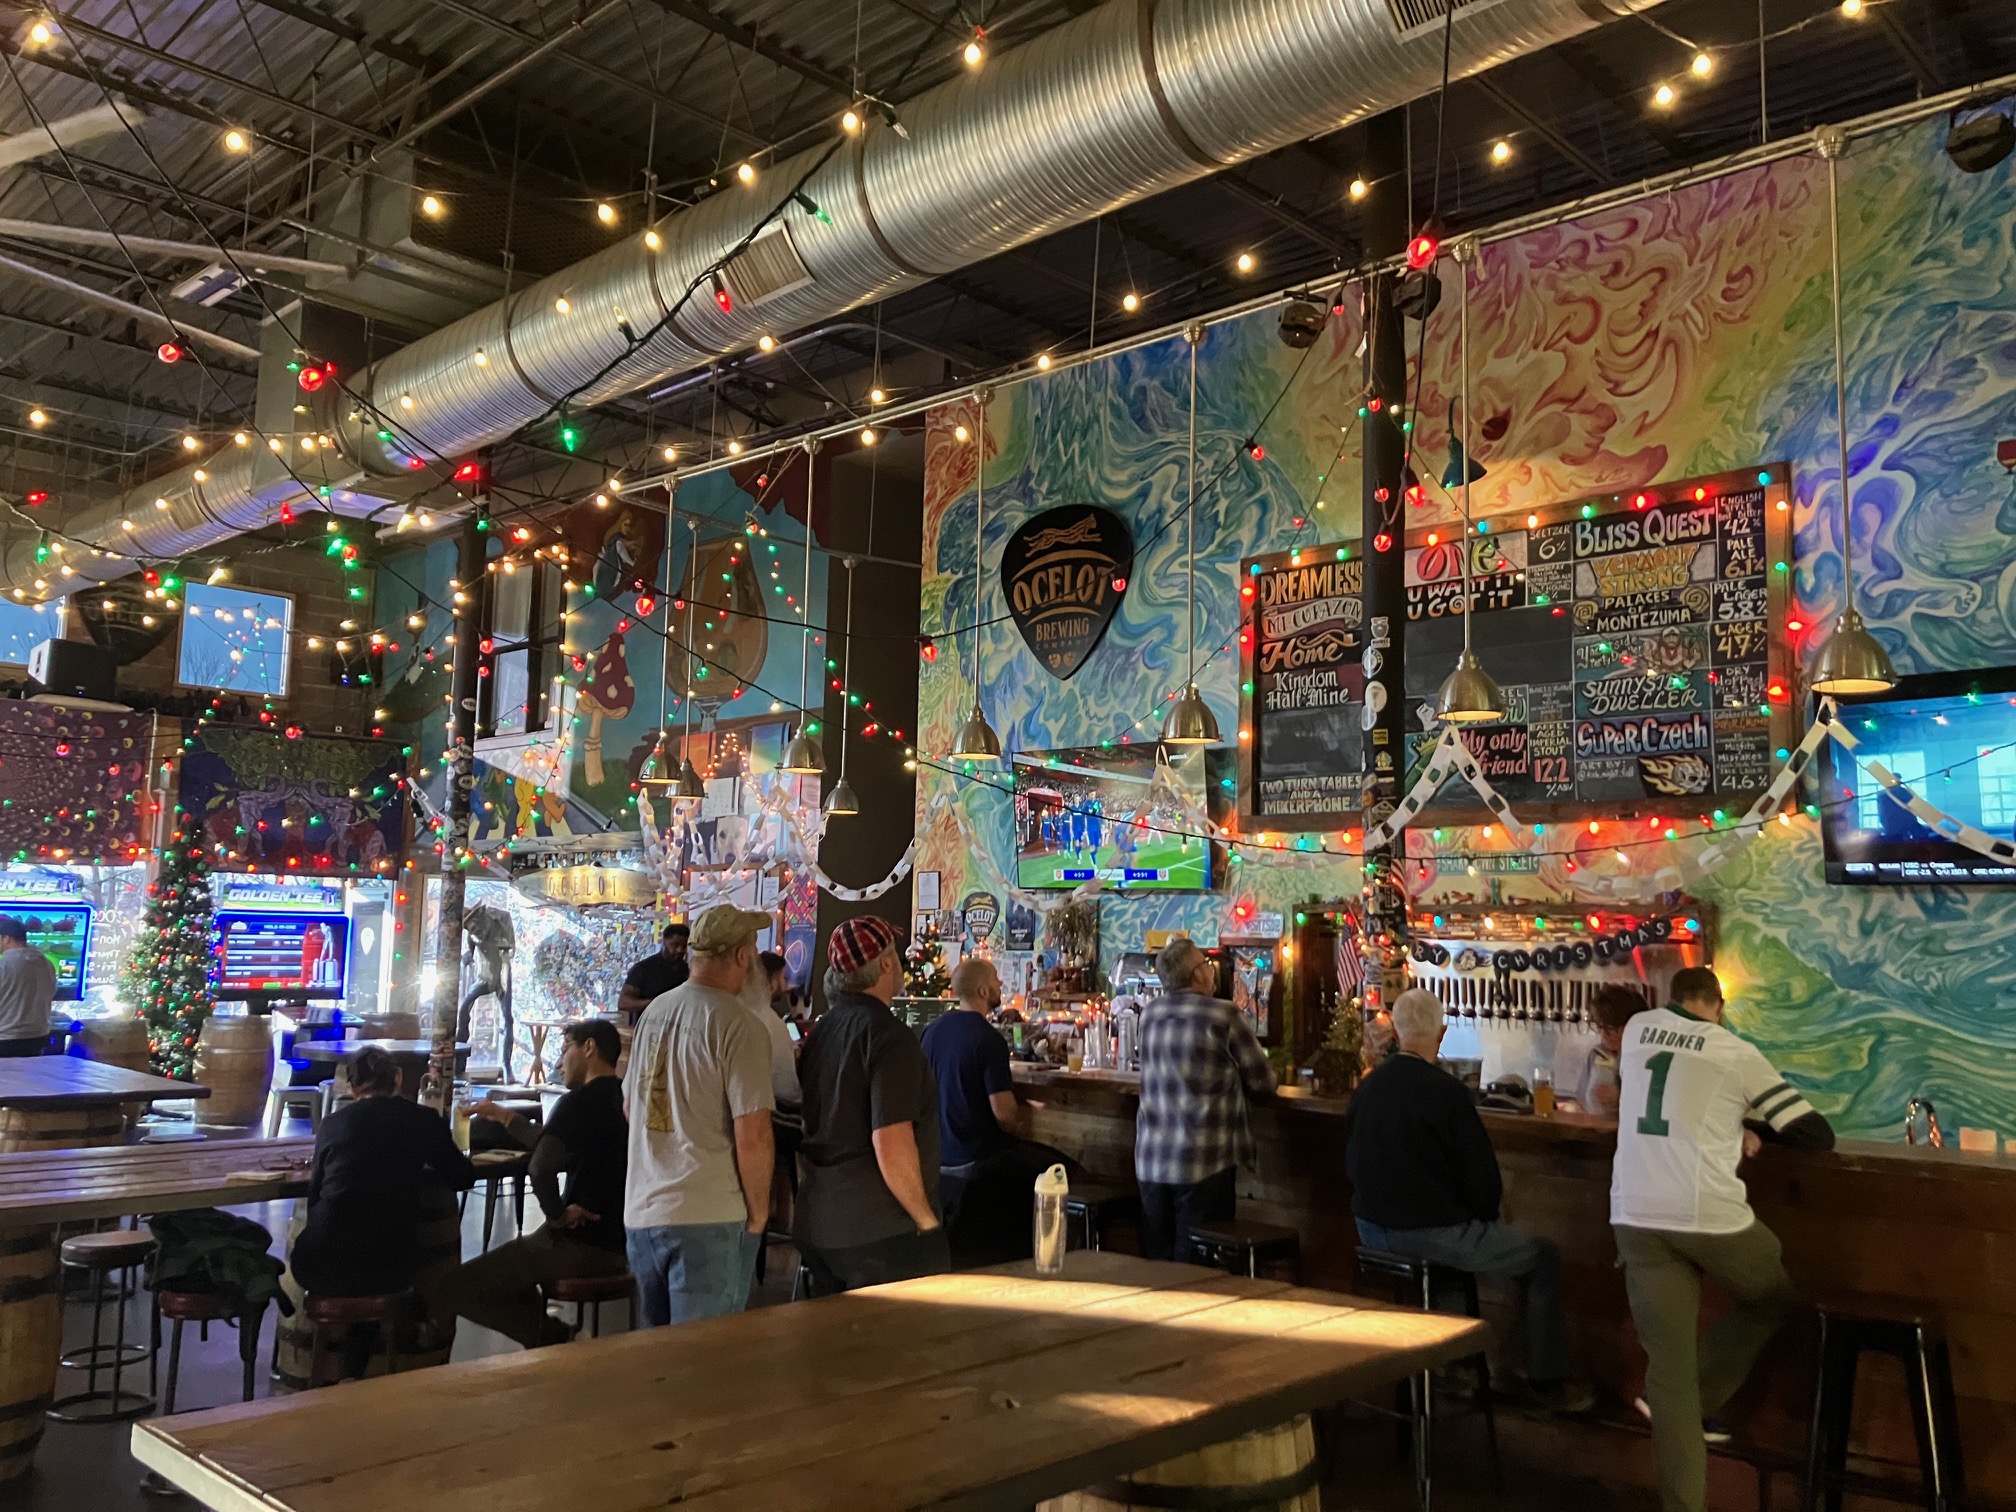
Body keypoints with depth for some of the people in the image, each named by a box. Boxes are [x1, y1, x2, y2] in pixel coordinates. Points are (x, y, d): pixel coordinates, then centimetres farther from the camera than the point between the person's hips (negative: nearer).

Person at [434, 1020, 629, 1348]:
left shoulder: (581, 1101, -14)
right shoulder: (623, 1099, 14)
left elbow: (541, 1167, -31)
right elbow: (556, 1149, 26)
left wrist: (557, 1216, -15)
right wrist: (505, 1117, 30)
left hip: (582, 1244, -9)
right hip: (618, 1245, 9)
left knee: (453, 1290, -5)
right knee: (509, 1264, 34)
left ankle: (554, 1338, -3)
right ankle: (544, 1337, 20)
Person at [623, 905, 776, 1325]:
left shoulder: (653, 1011, 7)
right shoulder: (738, 1025, -15)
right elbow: (752, 1138, -18)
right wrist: (758, 1214, -3)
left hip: (641, 1211, 7)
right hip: (708, 1219, -7)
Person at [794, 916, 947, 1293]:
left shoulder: (822, 1031, 10)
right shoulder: (889, 1037, -17)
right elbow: (891, 1146, -23)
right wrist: (926, 1219, -12)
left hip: (817, 1228, 8)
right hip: (879, 1234, -8)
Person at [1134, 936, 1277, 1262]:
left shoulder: (1150, 1014, 8)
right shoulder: (1225, 1016, -9)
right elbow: (1264, 1082, -1)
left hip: (1150, 1159, 5)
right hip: (1203, 1162, -5)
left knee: (1156, 1260, 12)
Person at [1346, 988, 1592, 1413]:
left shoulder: (1367, 1087, 0)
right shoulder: (1447, 1091, -18)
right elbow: (1483, 1177, -12)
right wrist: (1485, 1212, 8)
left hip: (1373, 1231, 7)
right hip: (1430, 1235, -7)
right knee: (1543, 1257, 10)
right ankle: (1545, 1383, 18)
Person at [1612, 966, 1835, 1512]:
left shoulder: (1638, 1029, 16)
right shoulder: (1738, 1053, 3)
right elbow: (1818, 1135, 7)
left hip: (1635, 1216, 4)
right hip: (1710, 1215, -3)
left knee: (1668, 1363, 7)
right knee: (1774, 1301, 26)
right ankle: (1699, 1401, 19)